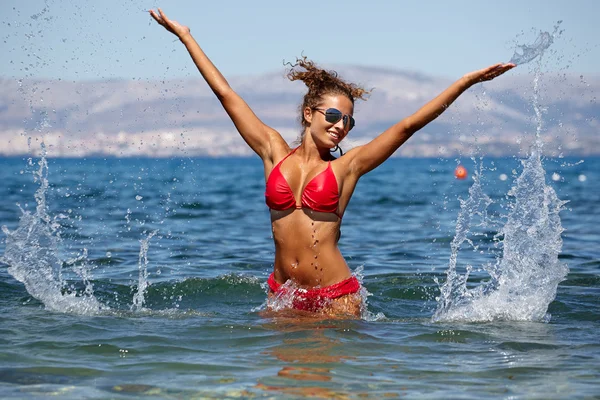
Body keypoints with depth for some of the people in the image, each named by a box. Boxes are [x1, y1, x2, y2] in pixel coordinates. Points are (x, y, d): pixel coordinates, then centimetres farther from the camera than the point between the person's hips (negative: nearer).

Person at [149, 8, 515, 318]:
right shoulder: (274, 151, 5)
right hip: (283, 295, 2)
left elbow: (409, 126, -2)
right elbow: (226, 94, 9)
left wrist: (467, 81, -5)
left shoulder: (347, 166, 1)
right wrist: (185, 36, 14)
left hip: (336, 298, -2)